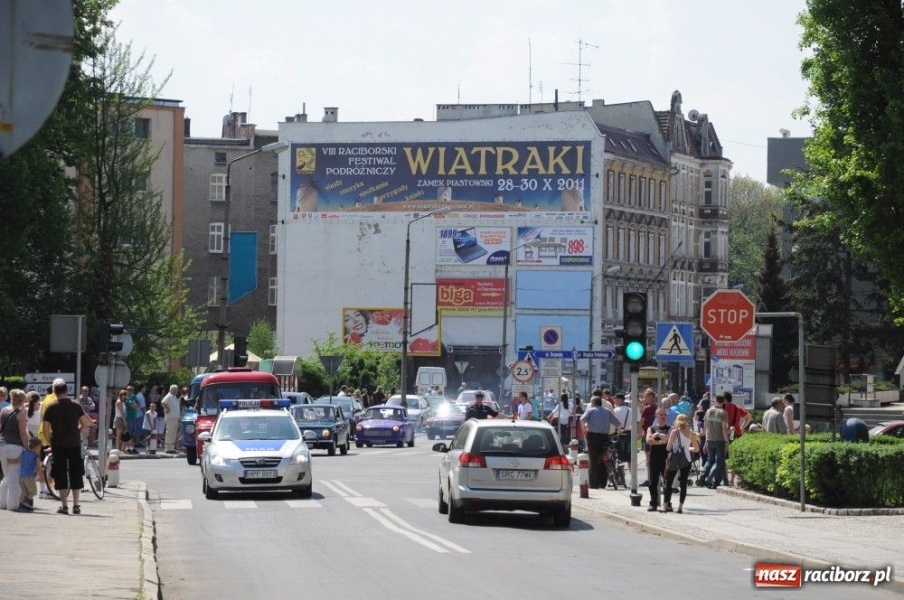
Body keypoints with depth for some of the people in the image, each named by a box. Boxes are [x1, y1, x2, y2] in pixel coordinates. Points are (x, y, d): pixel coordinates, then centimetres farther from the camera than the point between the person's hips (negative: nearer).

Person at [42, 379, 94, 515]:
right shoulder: (75, 406, -1)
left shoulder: (51, 408, -4)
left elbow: (45, 429, -6)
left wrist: (51, 441, 7)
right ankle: (76, 505, 7)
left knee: (61, 475, 3)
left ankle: (64, 505, -1)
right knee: (75, 474, 9)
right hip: (74, 444, 1)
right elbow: (85, 423, -6)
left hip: (58, 445, -1)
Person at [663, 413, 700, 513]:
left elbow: (668, 448, -10)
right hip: (687, 460, 3)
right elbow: (697, 449, 9)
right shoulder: (691, 434, 3)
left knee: (669, 482, 5)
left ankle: (666, 505, 2)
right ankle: (680, 506, 4)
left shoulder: (674, 432, -7)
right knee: (683, 483, 7)